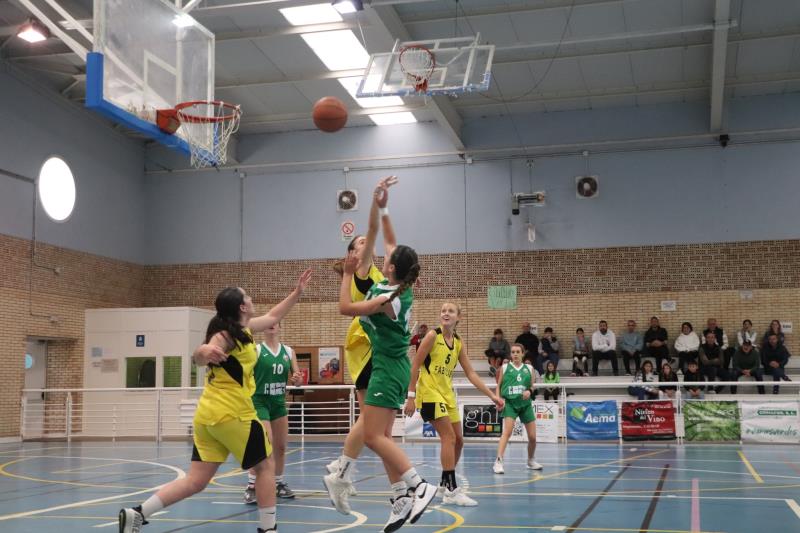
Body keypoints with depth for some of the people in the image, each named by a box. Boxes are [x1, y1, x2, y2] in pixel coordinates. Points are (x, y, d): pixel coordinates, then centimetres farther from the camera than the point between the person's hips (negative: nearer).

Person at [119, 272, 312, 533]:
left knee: (196, 481, 4)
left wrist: (297, 292, 29)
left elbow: (273, 317, 31)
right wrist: (205, 351, -50)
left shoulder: (243, 329, 14)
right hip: (233, 414, -8)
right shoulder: (229, 334, -11)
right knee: (265, 466, 7)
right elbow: (198, 359, -27)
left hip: (208, 414, 9)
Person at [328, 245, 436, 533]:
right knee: (382, 436, 8)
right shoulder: (402, 290, 3)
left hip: (386, 368, -9)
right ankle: (402, 498, 8)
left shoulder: (388, 299, -20)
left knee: (373, 437, -10)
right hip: (393, 367, 9)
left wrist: (347, 273, -9)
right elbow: (395, 250, 18)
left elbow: (345, 308, -16)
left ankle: (419, 486, -10)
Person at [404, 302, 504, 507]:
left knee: (458, 440, 10)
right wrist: (411, 396, -15)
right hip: (429, 393, -7)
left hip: (447, 394, 7)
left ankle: (445, 483, 27)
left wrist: (491, 395, 1)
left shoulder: (458, 342, 7)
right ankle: (451, 491, -11)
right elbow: (415, 366, -11)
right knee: (449, 437, -14)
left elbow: (470, 373, 8)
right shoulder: (433, 335, -11)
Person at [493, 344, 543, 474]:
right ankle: (498, 462, -25)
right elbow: (499, 386, 7)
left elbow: (532, 386, 14)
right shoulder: (505, 367, 4)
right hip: (510, 403, -3)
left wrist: (529, 391, -9)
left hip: (525, 404, 3)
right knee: (507, 431, -23)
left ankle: (530, 461, 31)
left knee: (532, 436, 7)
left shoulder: (529, 368, 9)